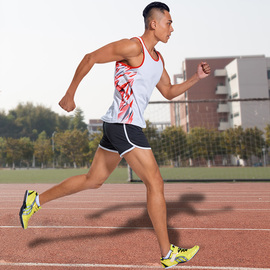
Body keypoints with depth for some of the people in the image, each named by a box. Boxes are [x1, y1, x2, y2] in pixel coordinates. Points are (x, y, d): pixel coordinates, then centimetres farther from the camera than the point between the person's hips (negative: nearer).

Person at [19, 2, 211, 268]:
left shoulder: (158, 59, 17)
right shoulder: (133, 46, -12)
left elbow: (169, 92, 25)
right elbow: (90, 58, -10)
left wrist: (196, 78, 11)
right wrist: (69, 95, -7)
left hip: (120, 126, 10)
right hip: (124, 124, -10)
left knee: (93, 180, 17)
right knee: (155, 184, -6)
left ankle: (36, 200, 28)